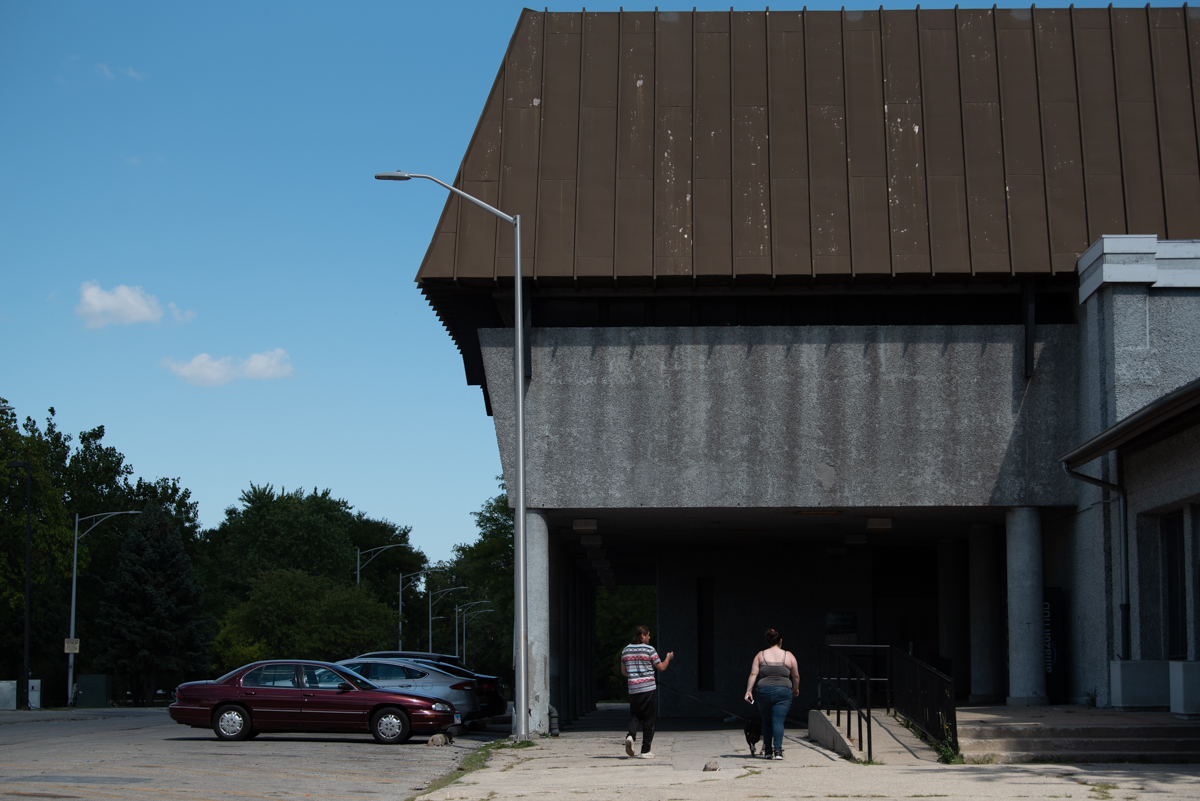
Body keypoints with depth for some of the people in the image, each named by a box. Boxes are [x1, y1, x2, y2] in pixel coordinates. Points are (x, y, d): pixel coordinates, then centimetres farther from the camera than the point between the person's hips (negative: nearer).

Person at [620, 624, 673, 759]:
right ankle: (645, 750, 4)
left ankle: (631, 735, -15)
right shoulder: (649, 649, -6)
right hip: (649, 689, -4)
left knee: (635, 715, 15)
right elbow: (661, 667, -1)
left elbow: (623, 672, 15)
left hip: (633, 689, 4)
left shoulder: (626, 650, 8)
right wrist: (668, 658, 18)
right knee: (649, 719, 4)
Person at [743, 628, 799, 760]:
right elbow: (796, 676, 9)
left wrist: (748, 690, 0)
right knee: (778, 721, -4)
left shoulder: (760, 655, 6)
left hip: (764, 691, 1)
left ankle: (767, 750, 15)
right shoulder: (788, 656, 5)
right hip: (783, 692, -1)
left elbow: (753, 674, -1)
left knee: (766, 721, 15)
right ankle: (778, 750, -15)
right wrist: (796, 689, 25)